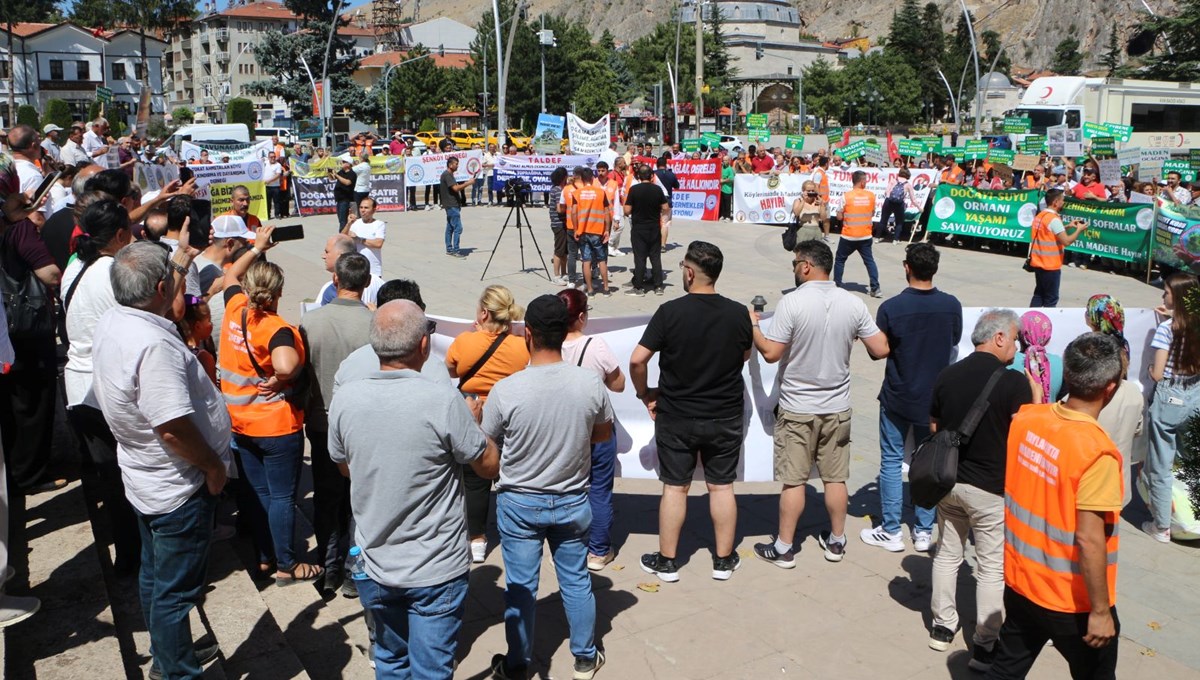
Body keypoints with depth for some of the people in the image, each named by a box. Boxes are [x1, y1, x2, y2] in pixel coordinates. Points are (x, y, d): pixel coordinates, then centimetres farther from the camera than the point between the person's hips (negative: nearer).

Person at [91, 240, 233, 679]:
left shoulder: (112, 323, -3)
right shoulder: (153, 346, -33)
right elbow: (173, 429, -34)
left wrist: (178, 262, 30)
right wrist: (214, 465, -18)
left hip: (146, 480, 10)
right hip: (179, 489, -10)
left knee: (154, 575, 25)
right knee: (176, 590, 6)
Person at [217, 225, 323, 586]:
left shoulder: (235, 309, -4)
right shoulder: (277, 329, -23)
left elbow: (230, 275, 19)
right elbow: (286, 365, -45)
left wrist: (257, 247, 24)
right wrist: (281, 381, -24)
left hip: (241, 424, 7)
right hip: (276, 426, -7)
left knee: (258, 492, 19)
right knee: (283, 497, 5)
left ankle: (266, 557, 32)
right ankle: (287, 566, 16)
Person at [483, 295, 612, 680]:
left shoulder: (506, 391, -22)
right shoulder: (590, 383, -16)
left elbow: (486, 446, -7)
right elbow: (603, 434, 1)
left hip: (520, 503, -2)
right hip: (572, 501, 2)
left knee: (520, 586, 13)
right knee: (576, 580, 18)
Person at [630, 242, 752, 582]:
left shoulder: (670, 312, -16)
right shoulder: (738, 313, -8)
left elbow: (637, 360, -17)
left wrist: (645, 393, -1)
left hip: (676, 417, -2)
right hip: (726, 417, 2)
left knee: (675, 488, 10)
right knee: (722, 487, 13)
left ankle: (666, 561, 21)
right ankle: (724, 560, 25)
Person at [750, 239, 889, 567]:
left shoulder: (792, 302, -17)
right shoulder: (853, 303, -4)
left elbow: (770, 353, -16)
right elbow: (881, 350, -3)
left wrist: (753, 325, 0)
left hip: (797, 408, -4)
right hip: (837, 407, 4)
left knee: (793, 481, 4)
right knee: (835, 478, 15)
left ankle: (783, 548, 15)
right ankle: (836, 541, 28)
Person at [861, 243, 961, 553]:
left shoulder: (891, 307, -18)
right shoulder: (951, 305, -9)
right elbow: (954, 340, 9)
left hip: (898, 397, -3)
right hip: (935, 397, 3)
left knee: (892, 461, 9)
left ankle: (891, 532, 14)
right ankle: (924, 531, 21)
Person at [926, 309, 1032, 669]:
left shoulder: (946, 376, 1)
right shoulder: (1014, 383, -16)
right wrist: (1036, 394, -4)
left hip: (949, 481, 5)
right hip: (991, 489, -5)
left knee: (947, 554, 17)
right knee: (992, 567, 6)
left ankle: (942, 627, 28)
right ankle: (985, 646, 12)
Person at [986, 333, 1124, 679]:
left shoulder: (1025, 417, -10)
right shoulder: (1097, 451, -26)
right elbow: (1089, 540, -24)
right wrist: (1101, 611, -15)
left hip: (1019, 582, 5)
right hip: (1072, 601, -5)